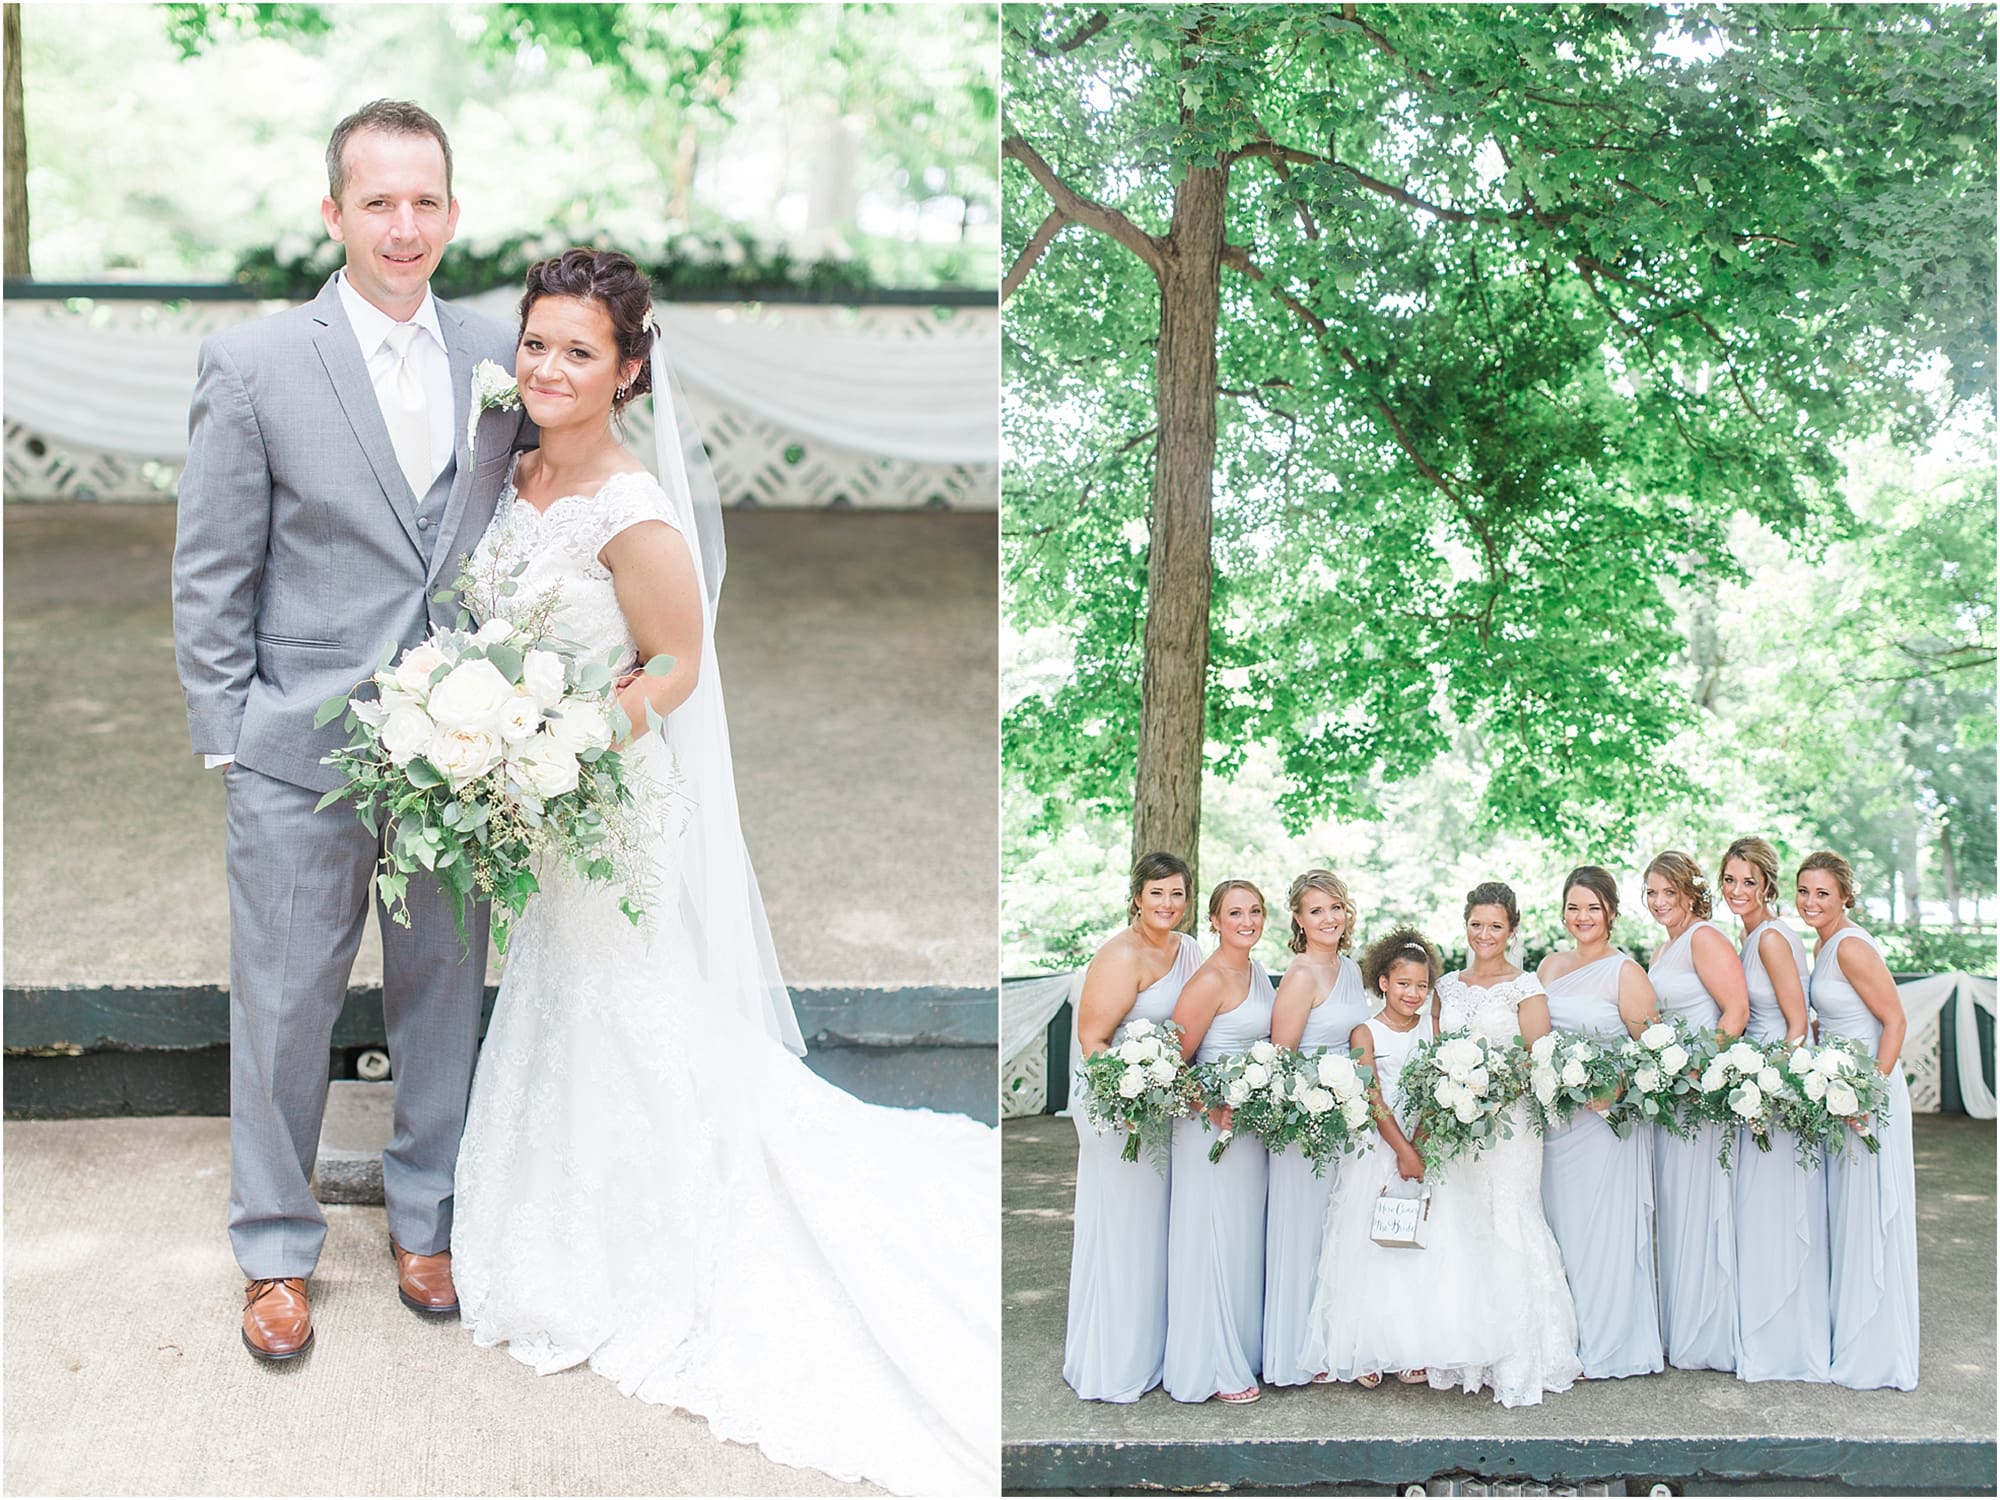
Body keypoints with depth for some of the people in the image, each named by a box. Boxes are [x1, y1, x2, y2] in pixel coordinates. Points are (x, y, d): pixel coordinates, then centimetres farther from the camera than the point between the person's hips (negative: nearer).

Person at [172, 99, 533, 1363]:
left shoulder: (499, 357, 2)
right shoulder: (253, 366, -7)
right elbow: (209, 575, -3)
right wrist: (226, 738, -5)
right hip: (302, 752, -3)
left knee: (445, 992, 14)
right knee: (286, 1006, 7)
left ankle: (427, 1216, 34)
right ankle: (277, 1248, 26)